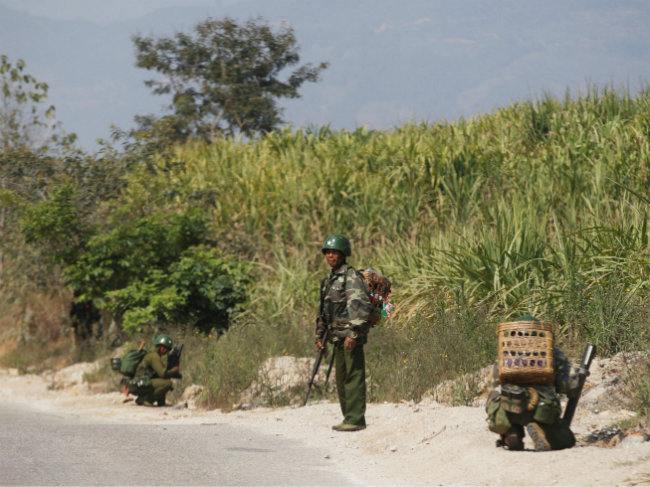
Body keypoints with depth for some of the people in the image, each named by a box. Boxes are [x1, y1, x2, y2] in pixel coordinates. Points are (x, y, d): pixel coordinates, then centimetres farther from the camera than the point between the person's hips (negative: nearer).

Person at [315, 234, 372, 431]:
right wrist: (319, 335, 22)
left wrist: (353, 333, -24)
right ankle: (348, 417, 18)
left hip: (352, 335, -9)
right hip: (337, 337, 9)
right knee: (341, 378, 12)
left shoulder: (351, 276, -10)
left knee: (354, 377, -8)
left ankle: (356, 419, -8)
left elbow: (361, 305, -19)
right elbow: (323, 310, 26)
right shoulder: (328, 279, 18)